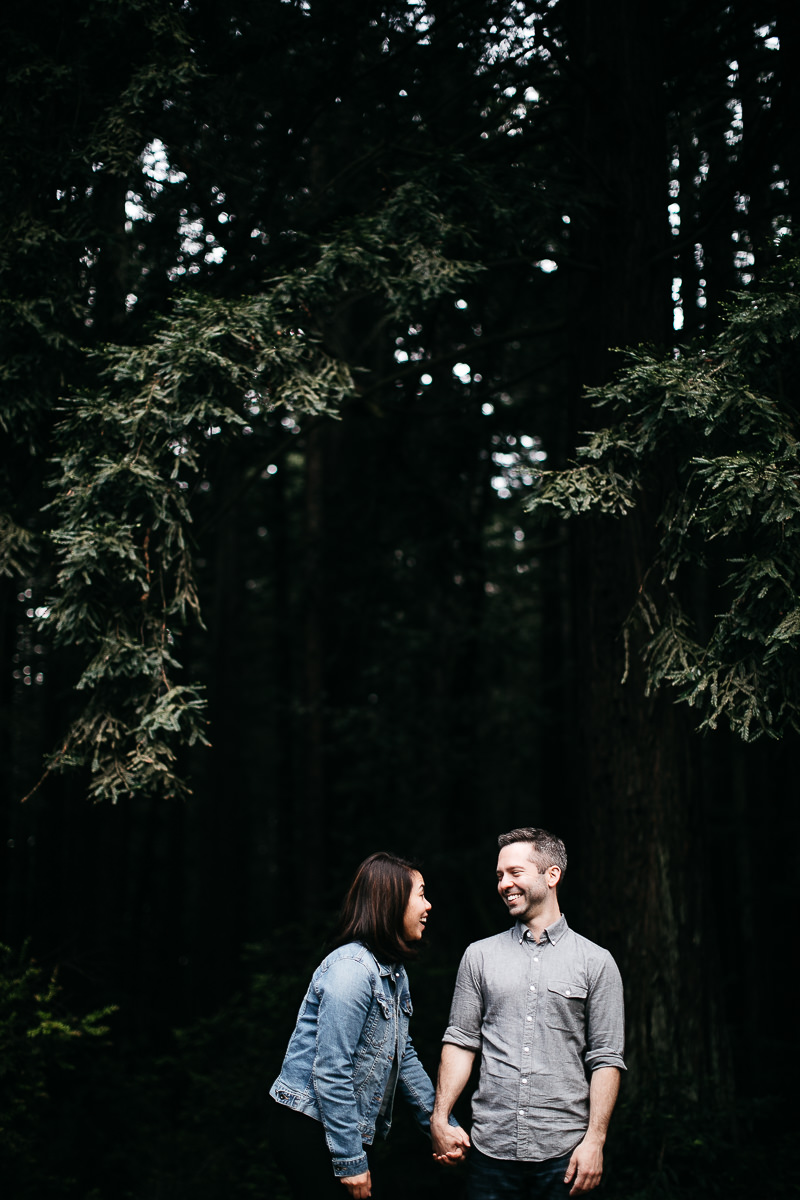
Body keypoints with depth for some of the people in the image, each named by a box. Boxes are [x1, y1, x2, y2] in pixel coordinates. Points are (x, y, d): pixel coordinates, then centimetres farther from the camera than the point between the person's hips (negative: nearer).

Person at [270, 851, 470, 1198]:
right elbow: (330, 1073, -25)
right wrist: (351, 1161, -22)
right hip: (309, 1129, -9)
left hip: (344, 1129, 9)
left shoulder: (394, 971, 10)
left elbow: (403, 1055, 17)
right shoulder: (351, 970, -22)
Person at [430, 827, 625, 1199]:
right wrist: (440, 1117, -2)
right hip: (491, 1146, 2)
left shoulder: (596, 962, 2)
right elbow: (460, 1042, 8)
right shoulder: (479, 956, 9)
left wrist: (595, 1139, -8)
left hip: (562, 1153, -2)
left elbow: (606, 1059, 0)